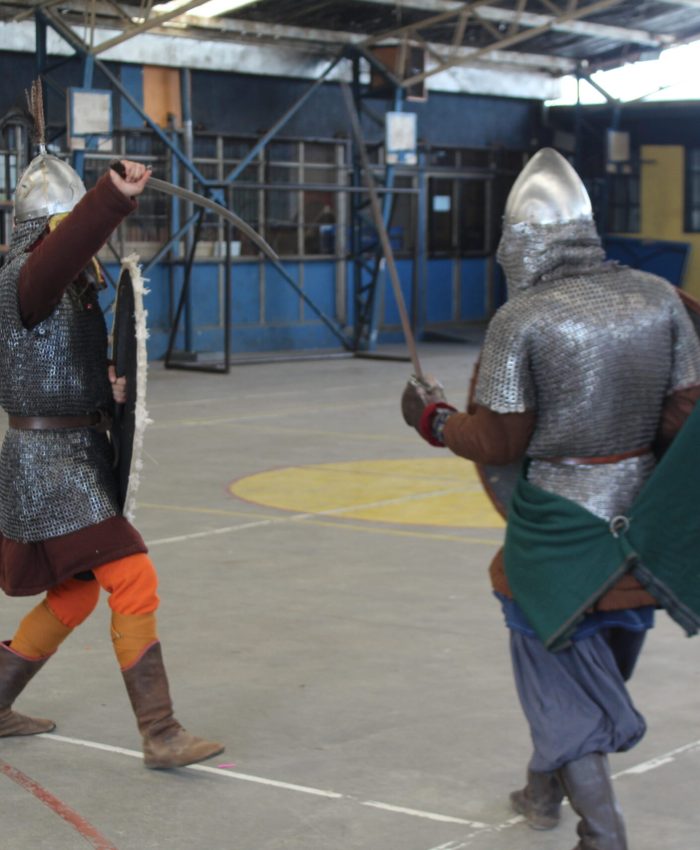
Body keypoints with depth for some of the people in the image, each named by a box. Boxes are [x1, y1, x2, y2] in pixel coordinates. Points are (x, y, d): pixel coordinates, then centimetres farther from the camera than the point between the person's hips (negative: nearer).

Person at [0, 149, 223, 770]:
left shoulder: (80, 286, 12)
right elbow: (61, 252, -40)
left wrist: (108, 383, -1)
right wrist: (115, 199, -56)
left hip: (84, 455, 10)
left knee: (76, 595, 20)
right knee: (133, 580, -14)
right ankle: (161, 736, -10)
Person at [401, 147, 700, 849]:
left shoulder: (522, 319, -16)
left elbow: (498, 442, -11)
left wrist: (432, 418, 6)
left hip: (558, 529, -5)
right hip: (637, 522, 5)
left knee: (560, 681, 11)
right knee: (595, 665, 24)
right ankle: (543, 791, 42)